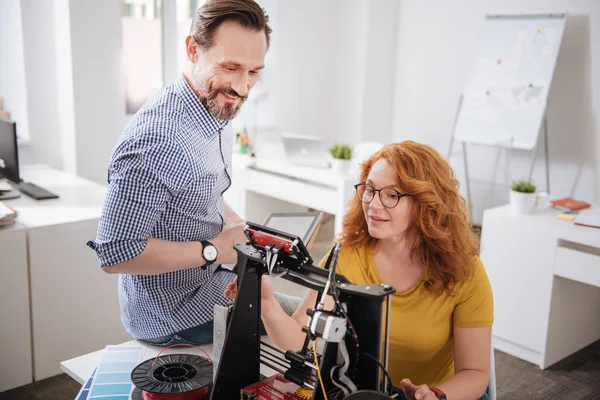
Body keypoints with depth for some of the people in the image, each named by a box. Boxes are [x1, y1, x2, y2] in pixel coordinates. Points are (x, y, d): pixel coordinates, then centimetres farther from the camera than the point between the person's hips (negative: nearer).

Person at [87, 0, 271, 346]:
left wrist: (243, 230, 0)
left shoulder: (218, 115, 3)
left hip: (210, 289, 9)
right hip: (177, 321, -9)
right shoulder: (158, 140, -30)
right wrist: (212, 250, -22)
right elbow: (116, 254, -28)